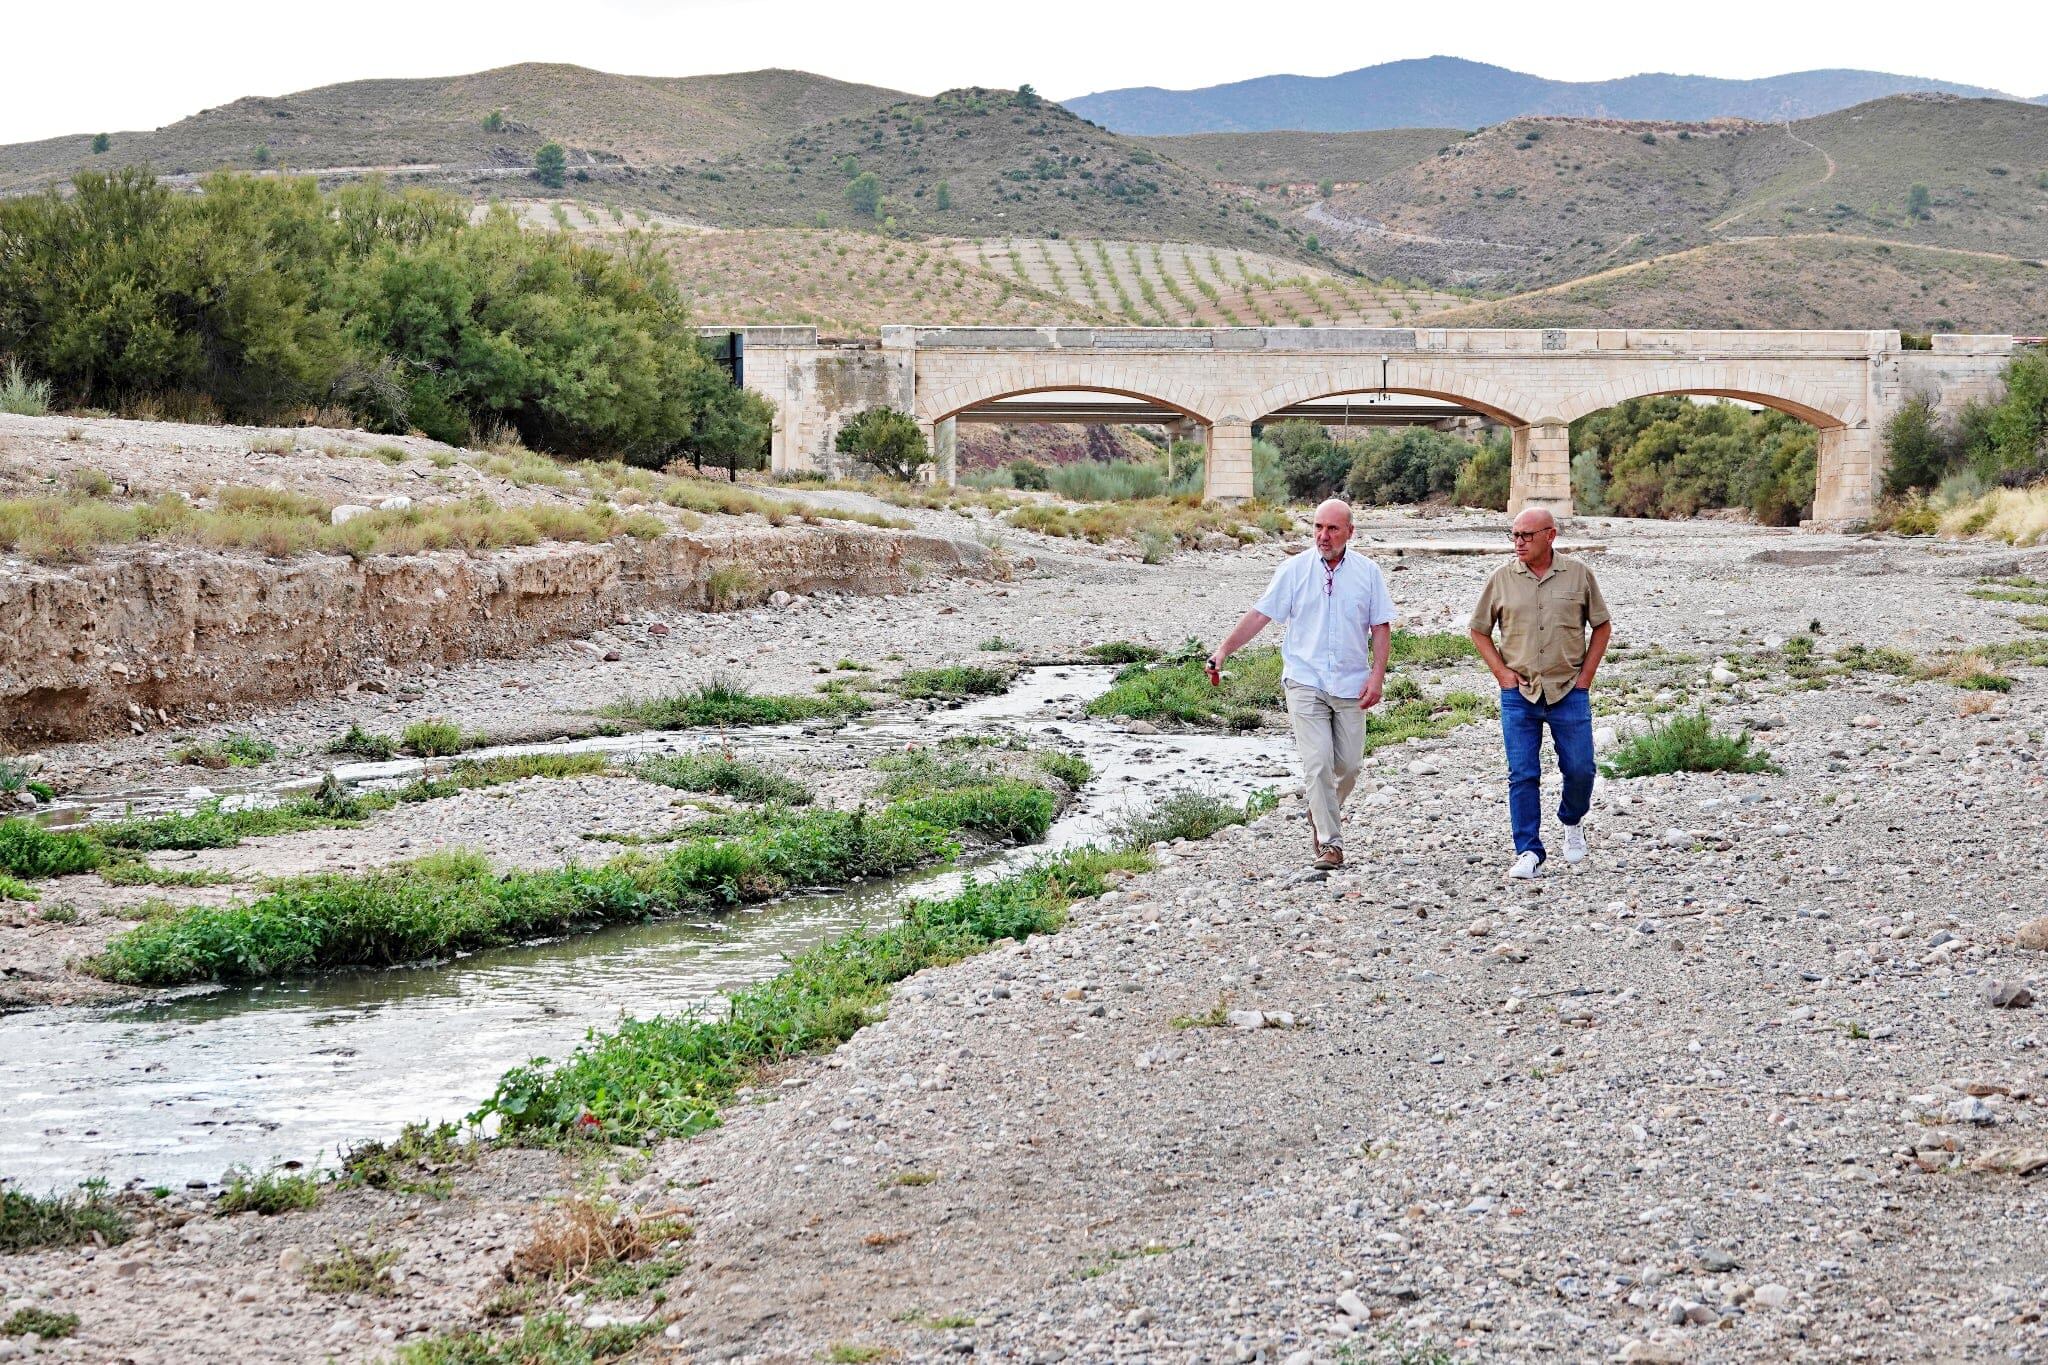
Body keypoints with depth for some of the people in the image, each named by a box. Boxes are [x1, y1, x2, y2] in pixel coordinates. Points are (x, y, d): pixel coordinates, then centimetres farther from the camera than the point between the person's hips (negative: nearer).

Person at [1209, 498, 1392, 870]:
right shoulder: (1295, 570, 1)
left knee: (1349, 764, 6)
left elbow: (1381, 627, 6)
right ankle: (1329, 842, -4)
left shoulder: (1368, 573, 4)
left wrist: (1377, 676, -4)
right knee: (1318, 763, -10)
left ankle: (1320, 815, 33)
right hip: (1305, 682, -2)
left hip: (1350, 685, 2)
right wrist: (1224, 650, -8)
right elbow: (1260, 615, 0)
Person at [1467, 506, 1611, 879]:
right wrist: (1502, 673, 1)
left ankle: (1572, 822, 32)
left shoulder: (1579, 575, 2)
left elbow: (1602, 626, 10)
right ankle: (1529, 853, 3)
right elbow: (1479, 630, 11)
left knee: (1579, 768, 1)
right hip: (1518, 693, 0)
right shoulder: (1502, 579, 2)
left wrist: (1586, 675, 3)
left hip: (1569, 691, 0)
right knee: (1523, 775, -2)